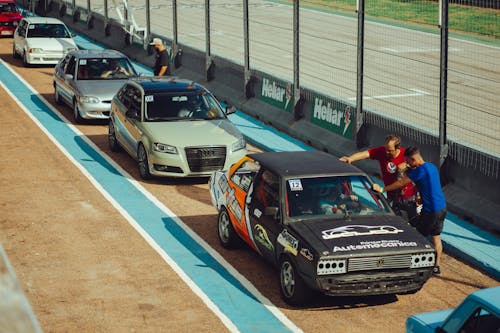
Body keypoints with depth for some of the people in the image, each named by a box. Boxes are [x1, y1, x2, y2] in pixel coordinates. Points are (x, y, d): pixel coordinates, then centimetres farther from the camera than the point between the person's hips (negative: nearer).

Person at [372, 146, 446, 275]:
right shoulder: (432, 167, 9)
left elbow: (401, 183, -15)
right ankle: (436, 266, 22)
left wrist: (382, 189, -7)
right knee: (436, 237, 16)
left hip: (431, 210, -9)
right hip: (442, 207, 9)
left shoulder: (420, 170, -19)